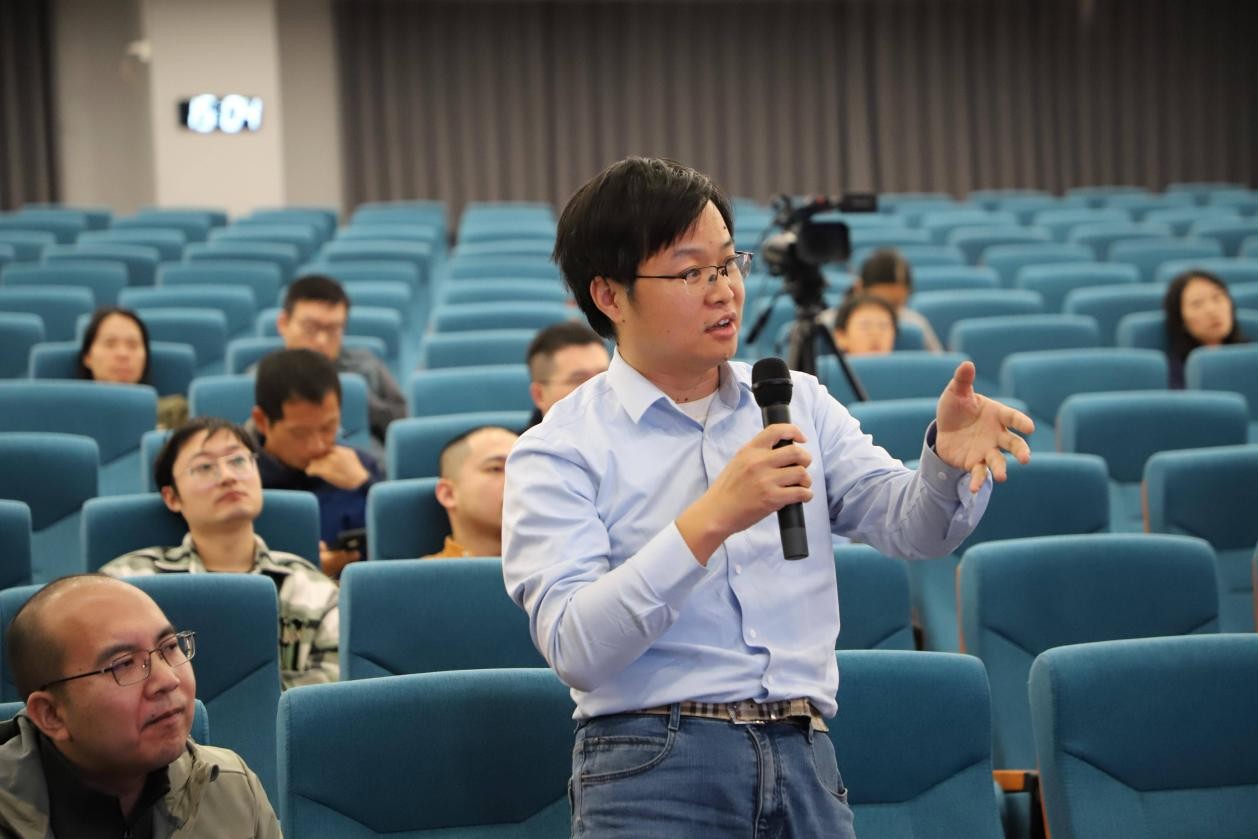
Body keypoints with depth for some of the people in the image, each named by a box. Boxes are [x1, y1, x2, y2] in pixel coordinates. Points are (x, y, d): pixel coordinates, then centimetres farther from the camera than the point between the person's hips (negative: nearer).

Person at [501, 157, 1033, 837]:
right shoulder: (559, 453, -2)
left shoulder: (798, 402, 12)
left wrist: (948, 461, -18)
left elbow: (910, 527, 3)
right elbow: (574, 648, -14)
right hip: (654, 774, -4)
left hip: (806, 763, 4)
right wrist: (709, 521, -22)